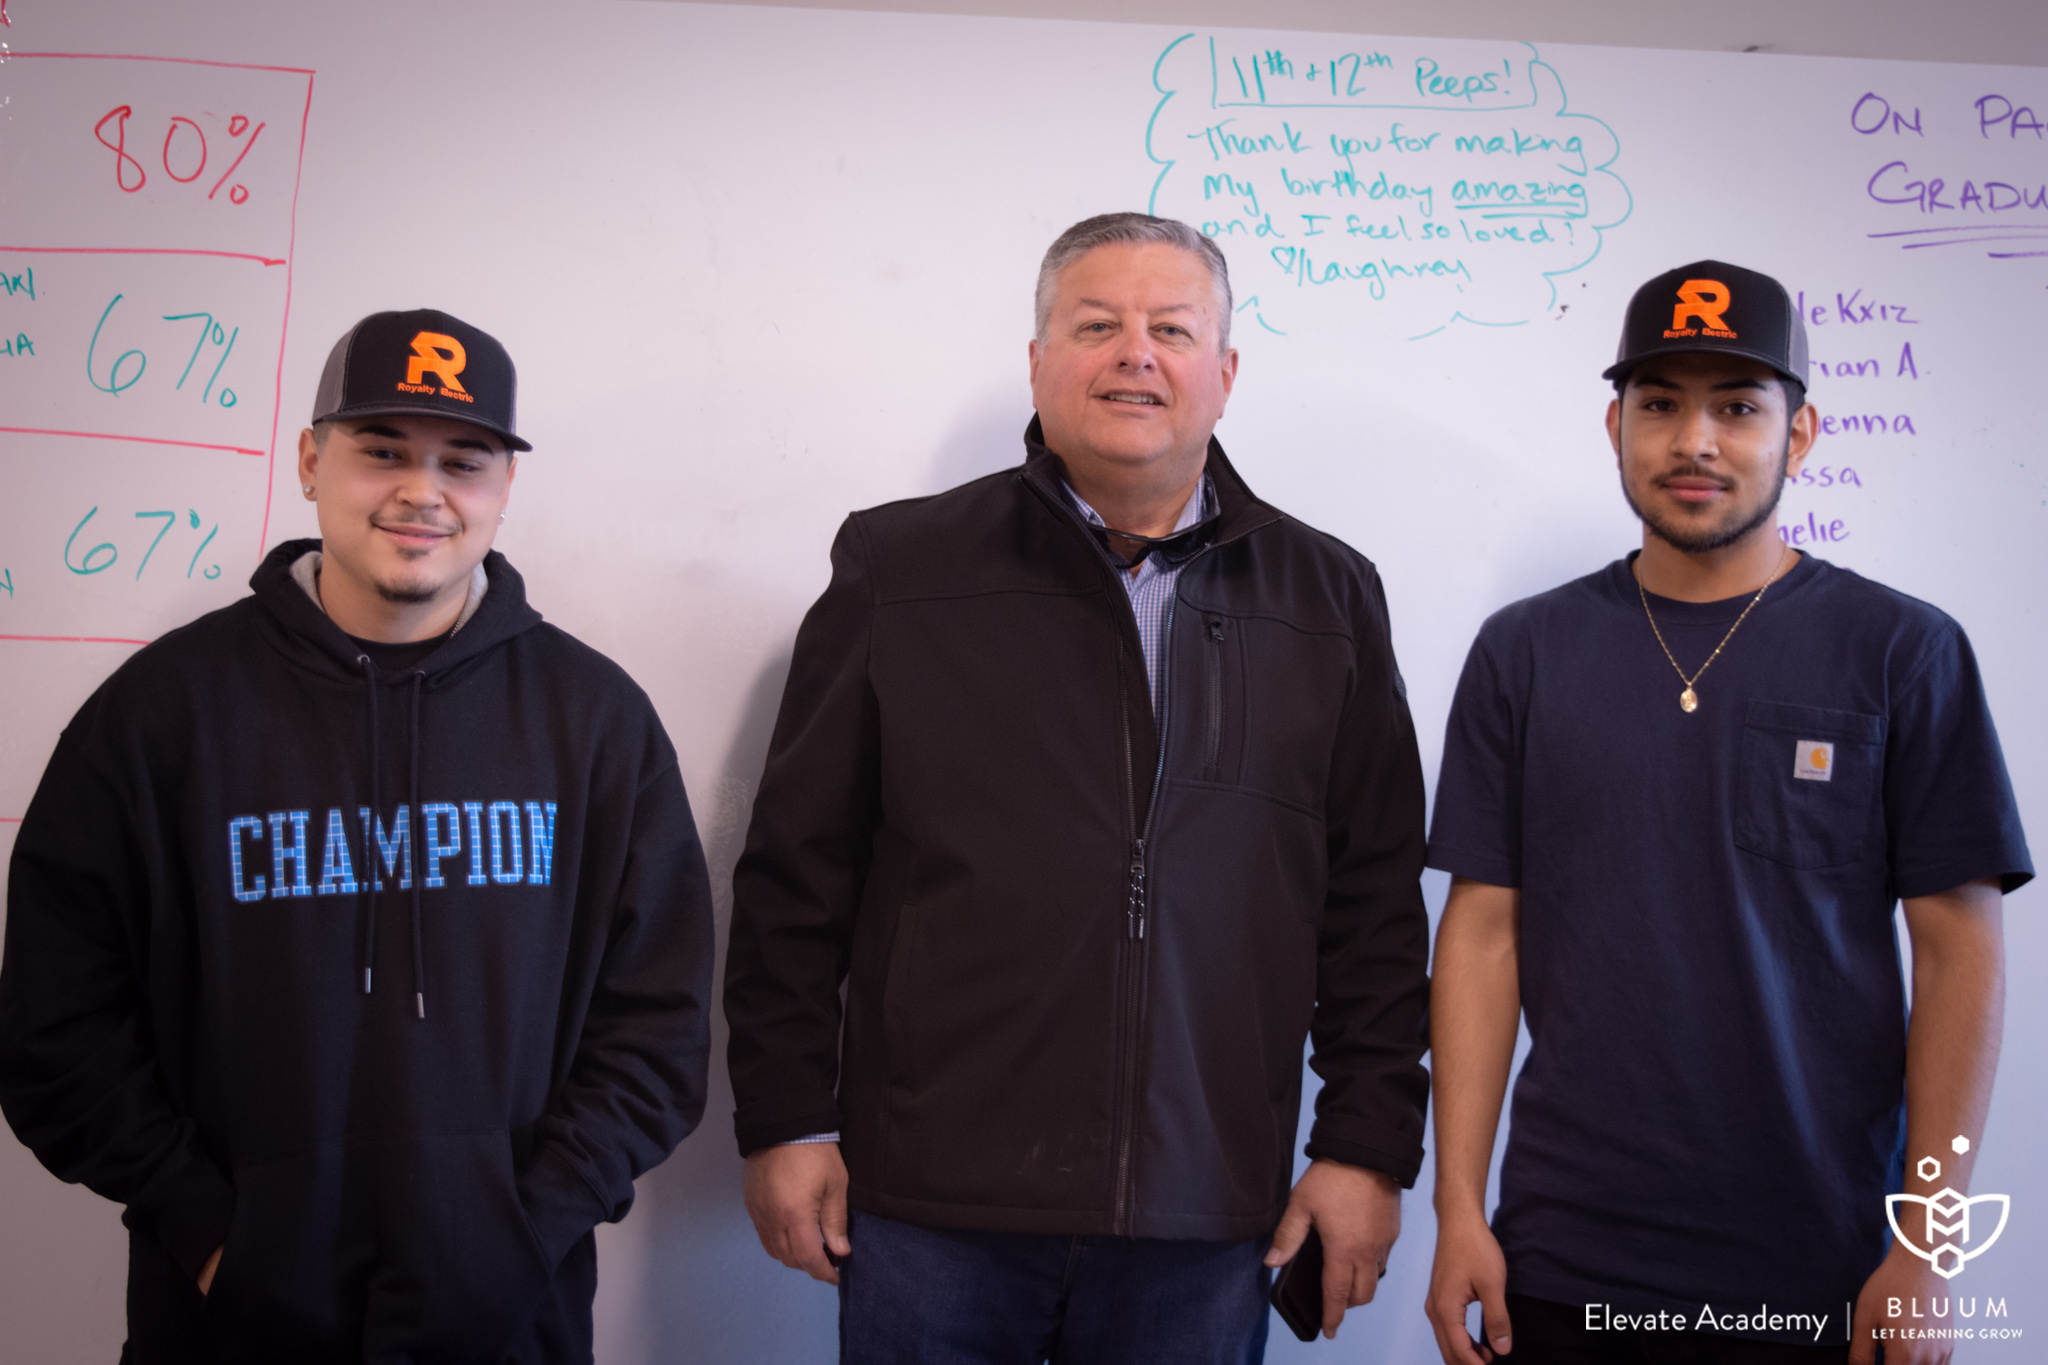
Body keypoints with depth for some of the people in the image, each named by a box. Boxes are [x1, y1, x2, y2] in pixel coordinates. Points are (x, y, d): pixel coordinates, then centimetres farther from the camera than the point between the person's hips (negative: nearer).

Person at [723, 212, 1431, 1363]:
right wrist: (786, 1121, 1)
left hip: (1207, 1224, 2)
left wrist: (1370, 1141, 4)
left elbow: (1377, 901, 8)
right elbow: (798, 870, 3)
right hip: (932, 1207, -1)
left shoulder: (1329, 599, 7)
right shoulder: (899, 570, 2)